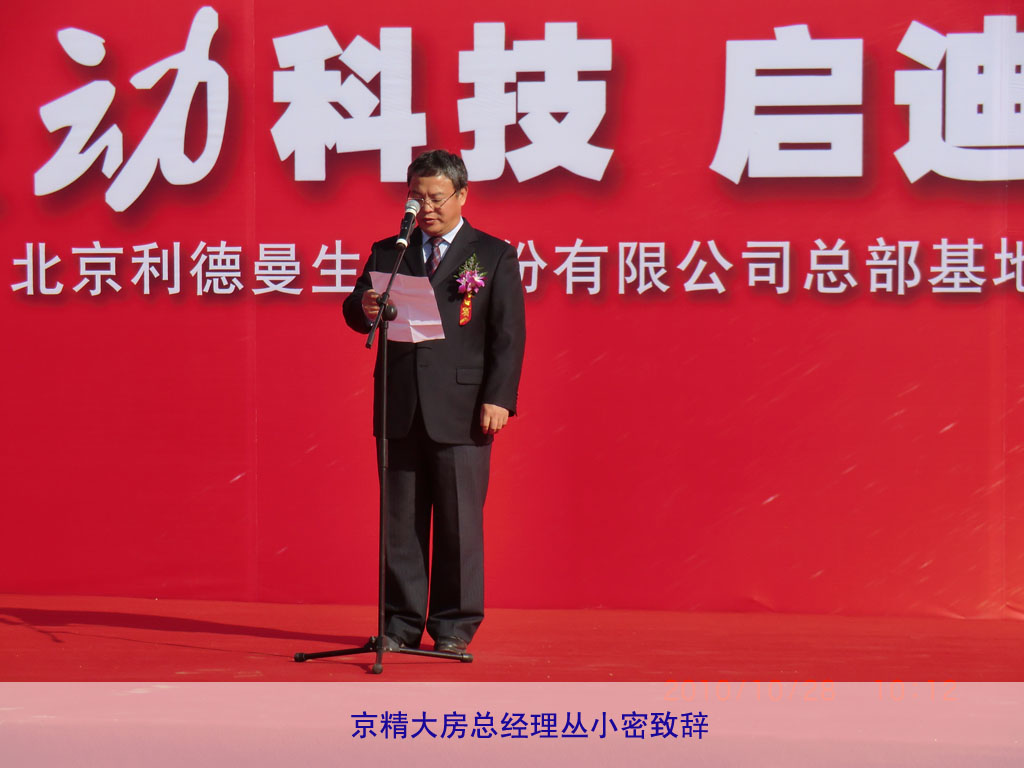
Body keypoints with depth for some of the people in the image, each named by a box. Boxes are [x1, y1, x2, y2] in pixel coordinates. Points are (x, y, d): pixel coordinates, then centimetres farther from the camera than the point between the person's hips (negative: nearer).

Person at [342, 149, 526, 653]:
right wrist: (363, 308, -18)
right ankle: (401, 623, 13)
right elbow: (357, 313, 8)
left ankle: (454, 626, 8)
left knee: (459, 522, 0)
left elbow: (509, 334, 0)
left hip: (461, 412, -3)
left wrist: (498, 399, -10)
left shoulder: (494, 256, 6)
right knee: (400, 521, 6)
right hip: (399, 409, 3)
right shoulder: (387, 253, 15)